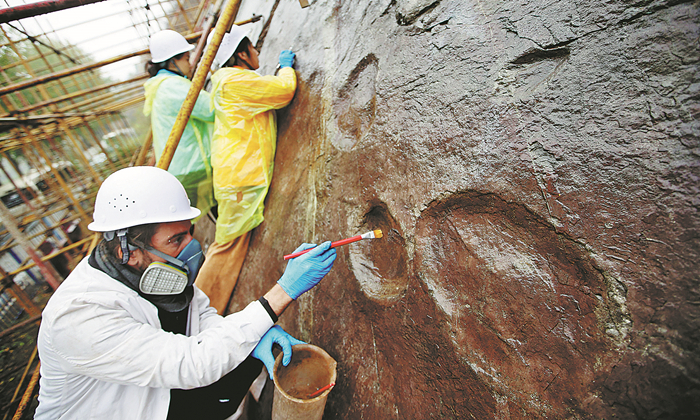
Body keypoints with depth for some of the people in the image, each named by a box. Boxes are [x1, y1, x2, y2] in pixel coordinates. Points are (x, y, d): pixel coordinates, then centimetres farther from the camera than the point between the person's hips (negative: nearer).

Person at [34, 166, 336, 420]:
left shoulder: (146, 271, -14)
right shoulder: (79, 316, -35)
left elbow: (201, 314, -6)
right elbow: (194, 366, -39)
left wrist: (255, 338, -26)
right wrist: (285, 290, -43)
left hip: (158, 390, 6)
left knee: (249, 357, -5)